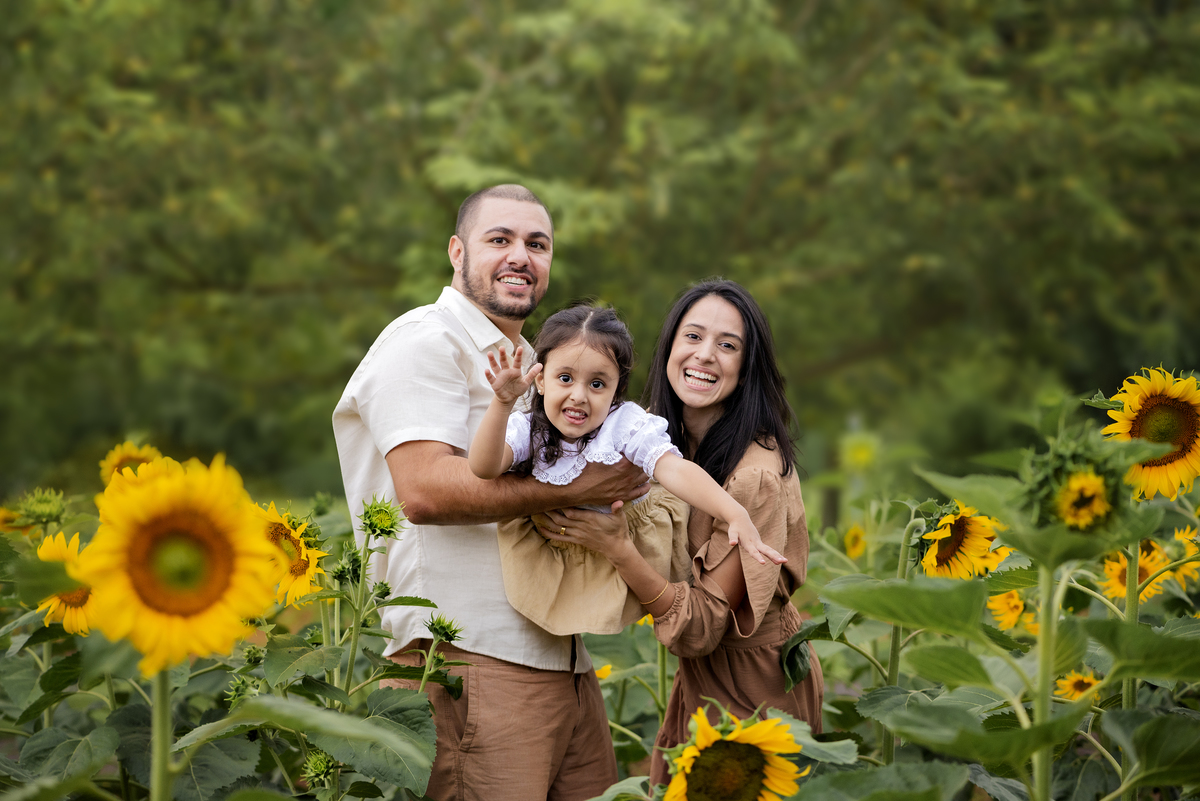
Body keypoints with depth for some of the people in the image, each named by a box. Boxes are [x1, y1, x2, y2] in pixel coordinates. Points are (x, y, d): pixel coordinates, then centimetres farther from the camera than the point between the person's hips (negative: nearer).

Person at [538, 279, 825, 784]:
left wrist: (617, 549, -34)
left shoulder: (758, 475, -26)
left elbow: (703, 626, -25)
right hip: (696, 683, 7)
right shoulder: (668, 445, -2)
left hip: (755, 688, -7)